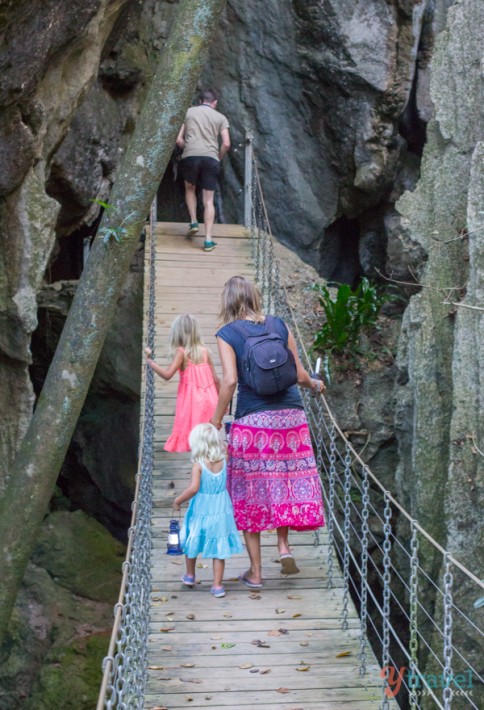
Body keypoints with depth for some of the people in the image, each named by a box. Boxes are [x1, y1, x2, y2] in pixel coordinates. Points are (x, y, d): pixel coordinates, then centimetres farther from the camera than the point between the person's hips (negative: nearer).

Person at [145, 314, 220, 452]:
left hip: (191, 401, -4)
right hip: (208, 399, 4)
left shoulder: (181, 352, -7)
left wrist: (150, 360, -9)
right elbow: (216, 379, 7)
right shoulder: (205, 351, 6)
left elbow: (167, 374, -17)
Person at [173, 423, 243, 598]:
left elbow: (193, 488, -28)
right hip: (221, 512, 2)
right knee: (219, 550, 8)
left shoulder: (198, 466, -18)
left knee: (192, 543, 20)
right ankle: (217, 585, 8)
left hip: (200, 512, -2)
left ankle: (190, 576, 37)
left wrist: (178, 500, -15)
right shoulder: (224, 462, -6)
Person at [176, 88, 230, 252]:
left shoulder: (188, 112, 14)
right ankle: (208, 240, -1)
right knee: (208, 200, 4)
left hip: (190, 157, 0)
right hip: (211, 159, 0)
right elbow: (226, 143, 3)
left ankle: (193, 222, 16)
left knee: (190, 189, 29)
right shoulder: (220, 117, 13)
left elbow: (179, 140, 9)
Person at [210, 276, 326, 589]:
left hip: (252, 422, -2)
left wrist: (216, 421, -4)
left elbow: (230, 380, -13)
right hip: (290, 416, 3)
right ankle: (284, 545, 9)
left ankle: (255, 572, 14)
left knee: (250, 492, 8)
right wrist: (316, 385, 27)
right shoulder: (280, 326, 6)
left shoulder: (226, 334, -2)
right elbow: (299, 376, 6)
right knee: (287, 480, 22)